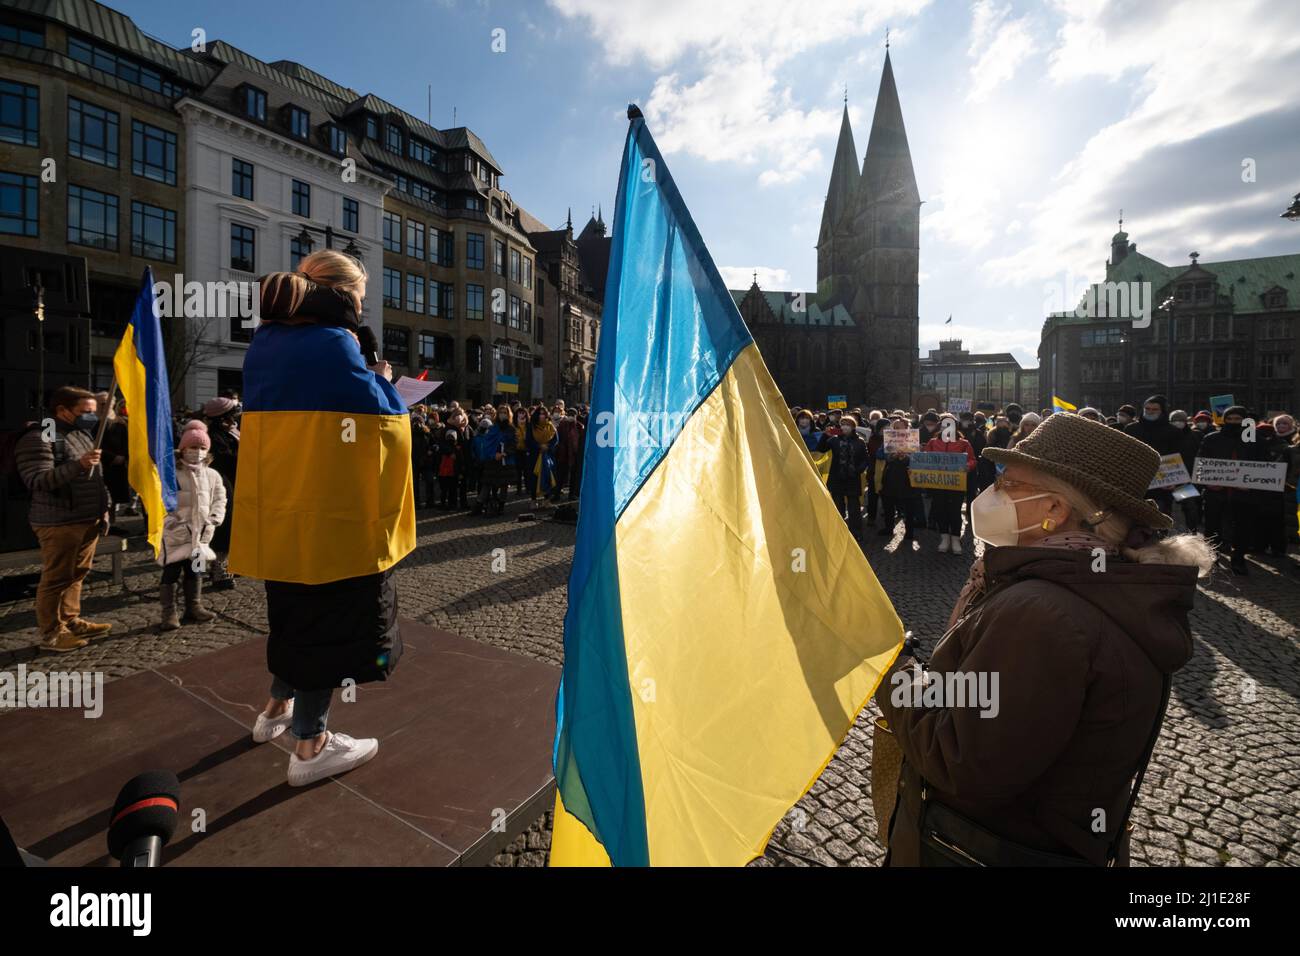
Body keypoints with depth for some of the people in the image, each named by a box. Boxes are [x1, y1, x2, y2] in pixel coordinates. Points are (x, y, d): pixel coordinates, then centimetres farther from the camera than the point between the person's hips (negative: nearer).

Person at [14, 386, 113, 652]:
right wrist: (78, 465, -33)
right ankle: (51, 634, 10)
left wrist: (103, 510, 17)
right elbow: (37, 481, -21)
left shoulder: (84, 434, 15)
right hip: (60, 523, -8)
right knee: (56, 578, 0)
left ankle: (71, 621, 27)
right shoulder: (39, 438, -12)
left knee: (76, 574, 15)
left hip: (88, 521, 8)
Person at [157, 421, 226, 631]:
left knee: (195, 570, 15)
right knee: (171, 572, -2)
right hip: (175, 534, -5)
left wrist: (215, 517, 0)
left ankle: (194, 606, 27)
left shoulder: (212, 475, 6)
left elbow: (219, 498, 13)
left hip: (201, 533, 5)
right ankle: (168, 613, 7)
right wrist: (170, 522, -16)